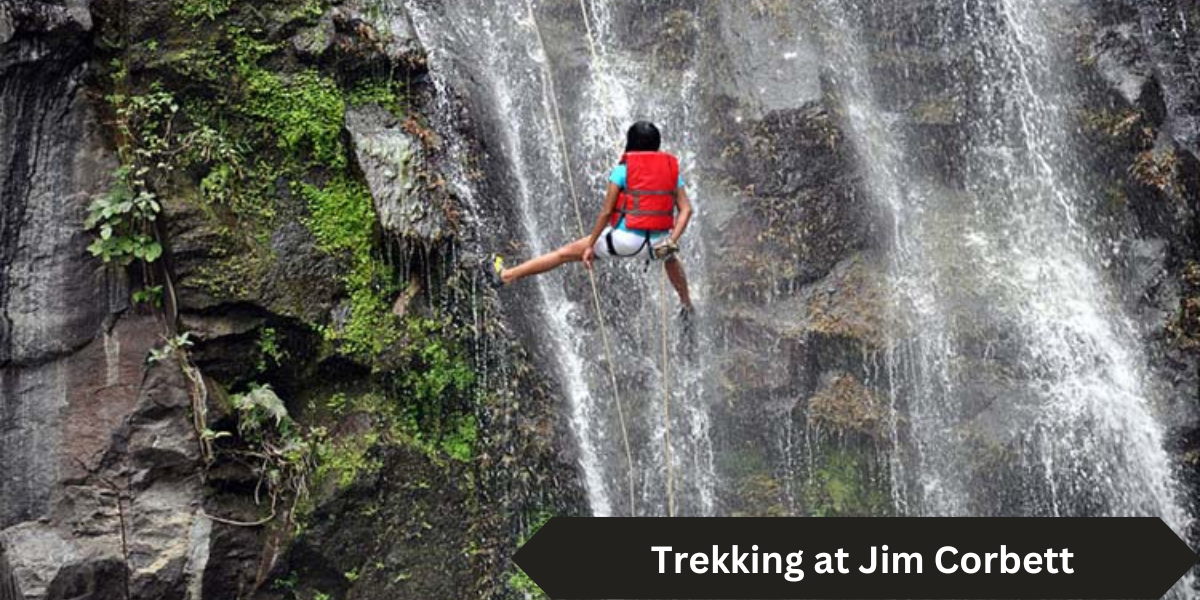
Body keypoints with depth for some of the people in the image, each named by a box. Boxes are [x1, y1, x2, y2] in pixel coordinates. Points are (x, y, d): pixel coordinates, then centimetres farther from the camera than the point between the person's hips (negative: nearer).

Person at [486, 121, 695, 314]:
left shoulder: (623, 169, -3)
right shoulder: (672, 169, 9)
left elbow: (606, 211, -7)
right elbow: (686, 209, -1)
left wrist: (590, 245, -2)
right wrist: (672, 241, -3)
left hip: (626, 239, -3)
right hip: (657, 243, 3)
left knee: (566, 253, 10)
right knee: (671, 256, 42)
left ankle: (506, 276, 17)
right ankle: (687, 303, 56)